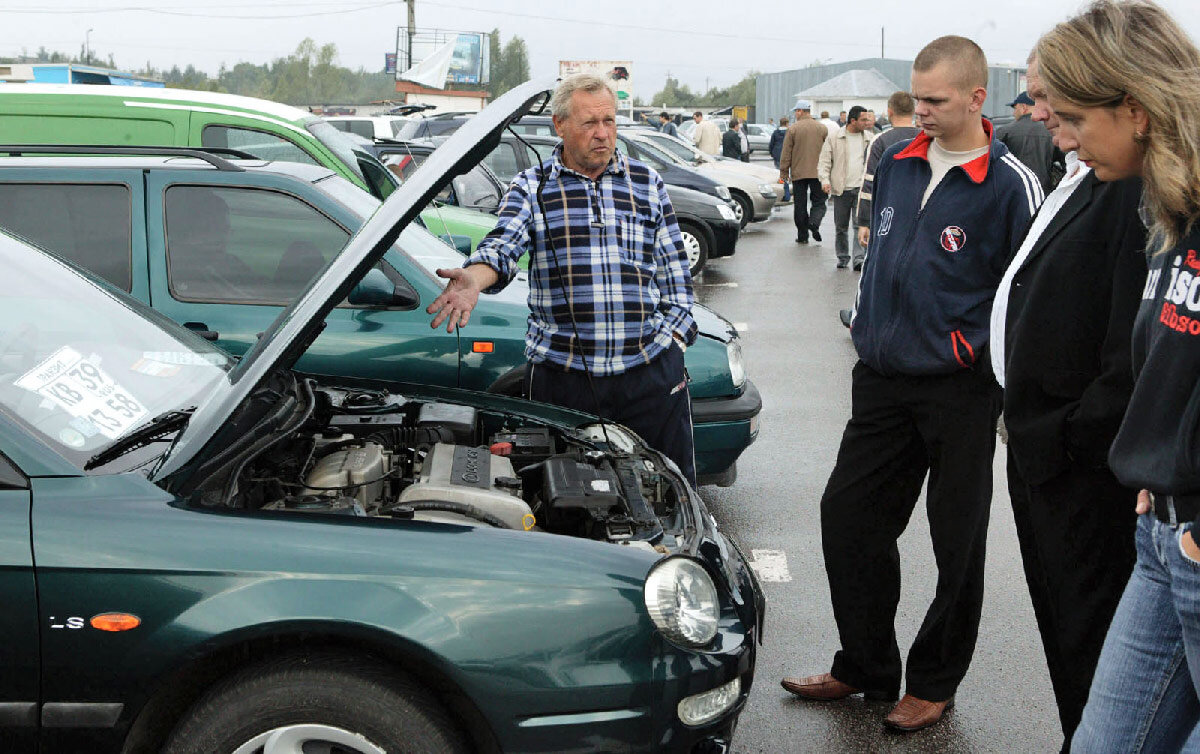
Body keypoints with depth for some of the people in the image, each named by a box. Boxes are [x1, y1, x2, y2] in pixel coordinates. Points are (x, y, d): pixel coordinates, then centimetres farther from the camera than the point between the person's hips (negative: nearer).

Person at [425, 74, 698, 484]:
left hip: (652, 371, 1)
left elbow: (674, 271, 14)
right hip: (561, 371, -1)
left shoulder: (647, 182, 11)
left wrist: (672, 337, 3)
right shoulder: (531, 188, 4)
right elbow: (503, 243, -15)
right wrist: (473, 280, -37)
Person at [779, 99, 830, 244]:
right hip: (817, 173, 1)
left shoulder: (793, 129, -5)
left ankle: (802, 235, 8)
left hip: (798, 173, -1)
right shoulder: (822, 129, 4)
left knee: (800, 205, 6)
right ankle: (814, 222, -19)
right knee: (818, 202, 8)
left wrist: (783, 173, 2)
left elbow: (786, 154, -4)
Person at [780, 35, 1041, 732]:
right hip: (883, 380, 6)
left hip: (961, 391, -6)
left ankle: (934, 683, 24)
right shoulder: (896, 165, 7)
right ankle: (866, 668, 26)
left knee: (958, 542, 6)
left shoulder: (1012, 186, -11)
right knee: (848, 518, 9)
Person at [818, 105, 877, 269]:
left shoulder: (870, 138, 9)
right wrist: (825, 180, -11)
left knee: (860, 225, -9)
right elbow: (824, 162, 2)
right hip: (841, 189, 0)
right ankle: (843, 257, 21)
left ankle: (859, 258, -12)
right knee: (841, 227, 8)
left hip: (862, 188, 0)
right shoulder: (834, 139, 3)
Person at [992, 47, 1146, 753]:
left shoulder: (1138, 186, -20)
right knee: (1059, 616, 20)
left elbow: (1137, 349, -25)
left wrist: (1078, 435, -18)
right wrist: (1024, 418, 15)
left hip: (1086, 462, -10)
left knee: (1088, 624, 2)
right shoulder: (1079, 180, 13)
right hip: (1041, 447, 10)